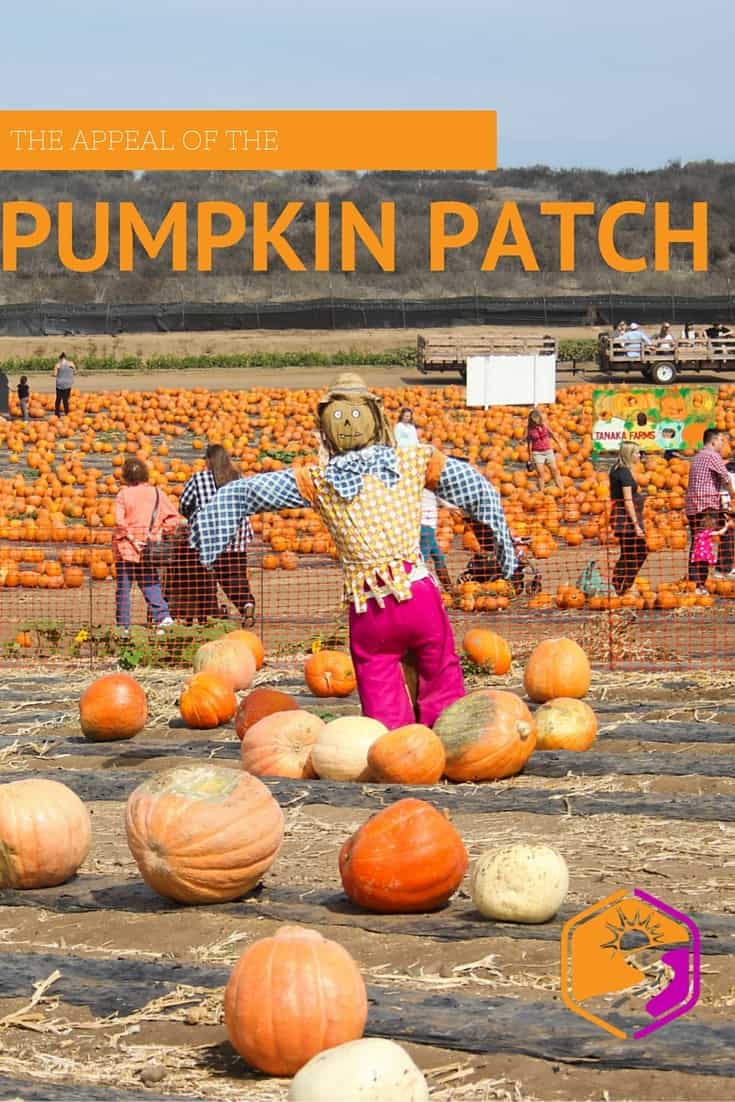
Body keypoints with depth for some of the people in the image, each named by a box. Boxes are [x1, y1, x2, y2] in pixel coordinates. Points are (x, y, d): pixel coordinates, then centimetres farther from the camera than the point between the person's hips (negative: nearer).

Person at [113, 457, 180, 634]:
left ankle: (123, 625, 6)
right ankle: (162, 616, -8)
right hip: (148, 550, 3)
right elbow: (174, 518, 1)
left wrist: (130, 538, -12)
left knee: (123, 587, 6)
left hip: (126, 548, -3)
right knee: (151, 584, 10)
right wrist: (160, 533, 4)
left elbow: (119, 521, -20)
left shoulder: (124, 494, -8)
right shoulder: (157, 493, 3)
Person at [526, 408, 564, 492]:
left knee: (555, 471, 6)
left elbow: (552, 434, 10)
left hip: (548, 451, 3)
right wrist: (530, 455, -3)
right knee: (540, 473, -4)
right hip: (537, 453, -3)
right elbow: (529, 442, -5)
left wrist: (559, 444, 18)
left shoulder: (544, 425, -4)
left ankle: (562, 490, 11)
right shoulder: (529, 428, -10)